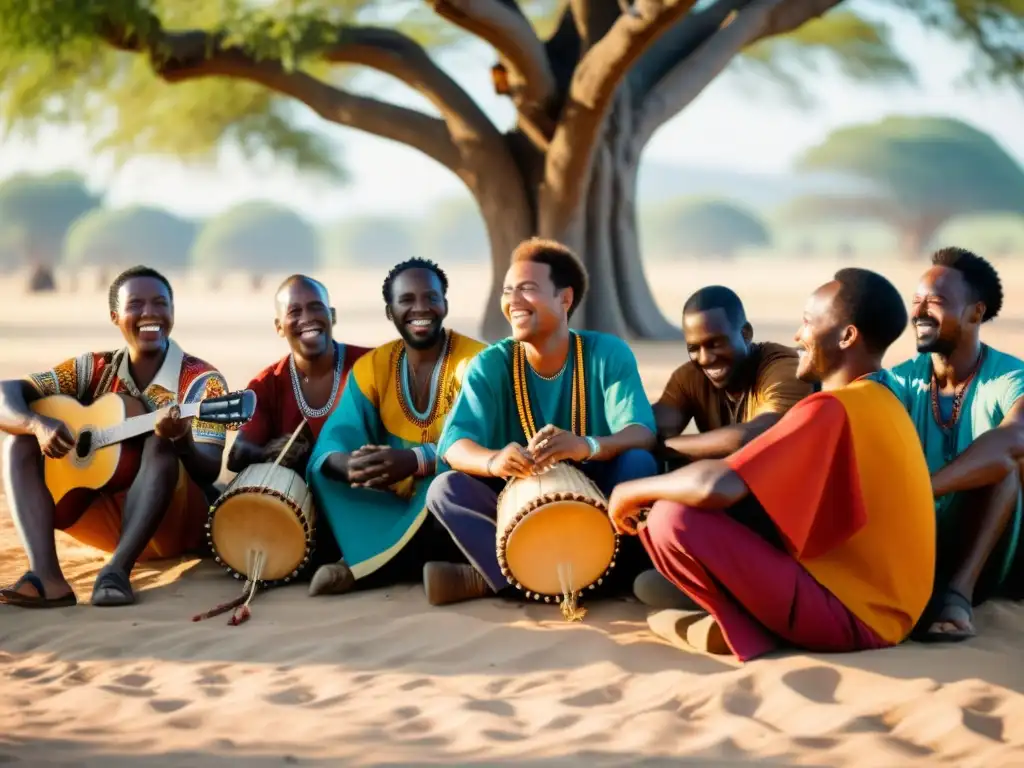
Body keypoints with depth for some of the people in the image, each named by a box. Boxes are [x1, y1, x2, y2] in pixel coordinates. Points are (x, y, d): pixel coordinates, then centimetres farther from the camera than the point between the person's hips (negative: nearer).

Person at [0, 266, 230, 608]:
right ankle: (45, 576, -34)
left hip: (175, 524, -4)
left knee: (160, 445, -31)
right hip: (103, 516, 5)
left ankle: (117, 569, -45)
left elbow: (209, 472, -17)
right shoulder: (94, 369, 4)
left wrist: (181, 439, -40)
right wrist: (38, 424, -26)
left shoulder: (200, 380, -7)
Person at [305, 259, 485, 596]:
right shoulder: (371, 367, 3)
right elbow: (335, 440, -8)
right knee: (325, 472, -14)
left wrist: (415, 461, -41)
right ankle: (404, 558, -28)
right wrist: (353, 466, -34)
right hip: (397, 505, 4)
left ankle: (363, 566, -24)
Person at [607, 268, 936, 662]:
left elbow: (717, 486, -28)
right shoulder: (881, 405, 12)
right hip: (879, 605, 10)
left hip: (850, 613, -10)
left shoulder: (831, 409, -19)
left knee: (671, 519, -19)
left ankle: (747, 629, -2)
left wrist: (633, 491, -9)